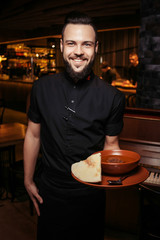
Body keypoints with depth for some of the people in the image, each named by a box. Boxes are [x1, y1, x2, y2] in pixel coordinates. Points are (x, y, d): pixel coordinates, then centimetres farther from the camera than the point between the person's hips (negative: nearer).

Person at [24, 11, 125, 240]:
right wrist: (28, 181, 6)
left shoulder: (112, 97, -11)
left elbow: (110, 145, -1)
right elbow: (33, 135, 2)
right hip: (49, 192, 1)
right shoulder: (42, 88, -6)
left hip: (91, 194, -1)